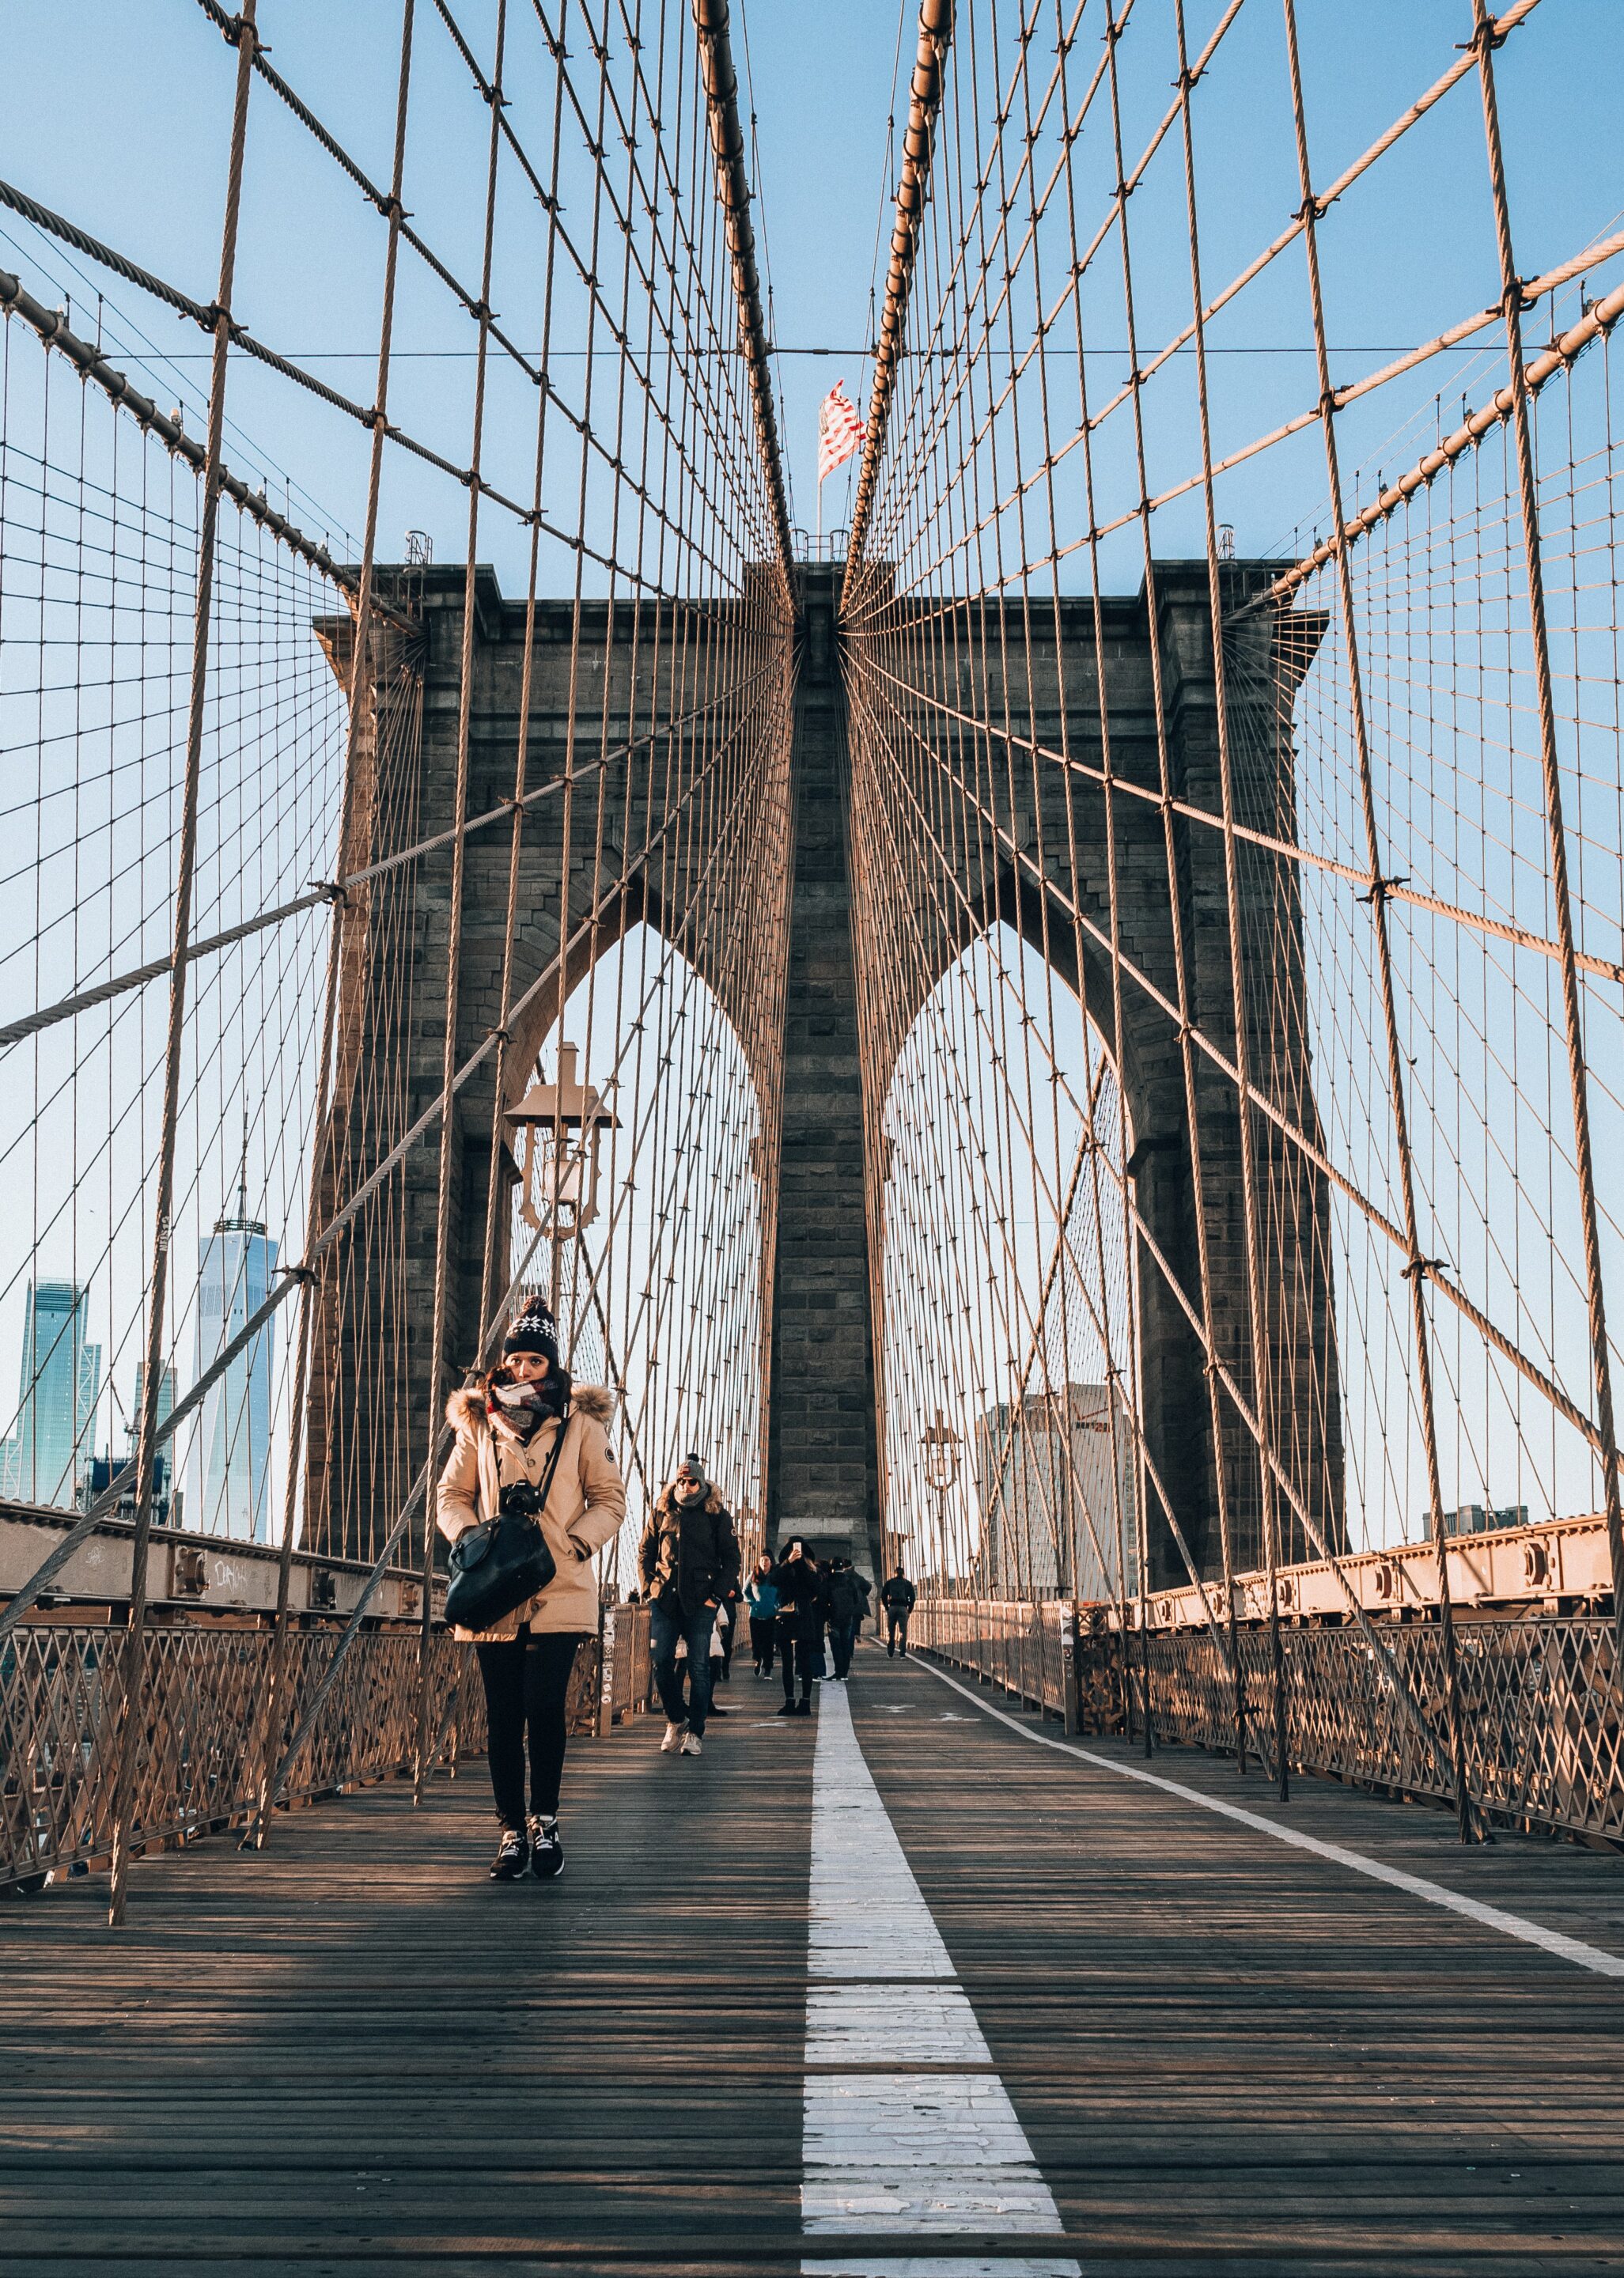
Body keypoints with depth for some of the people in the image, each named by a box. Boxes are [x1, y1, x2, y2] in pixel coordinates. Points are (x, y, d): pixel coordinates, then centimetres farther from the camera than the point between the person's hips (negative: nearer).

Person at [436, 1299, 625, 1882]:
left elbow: (610, 1498, 10)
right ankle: (512, 1833, 14)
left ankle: (544, 1822, 6)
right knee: (503, 1717, 3)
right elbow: (451, 1497, 15)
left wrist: (575, 1544, -6)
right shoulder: (478, 1424, 10)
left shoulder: (579, 1424, 6)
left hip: (558, 1591, -2)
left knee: (543, 1706, -12)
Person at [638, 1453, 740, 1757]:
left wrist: (716, 1595, -7)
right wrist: (649, 1588, 3)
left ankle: (694, 1732, 6)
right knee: (661, 1663, -1)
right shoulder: (662, 1512, 11)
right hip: (664, 1600, 2)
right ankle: (676, 1720, 18)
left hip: (700, 1603, -2)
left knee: (699, 1668, -1)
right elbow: (645, 1552, 16)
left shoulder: (717, 1515, 4)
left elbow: (731, 1559, 2)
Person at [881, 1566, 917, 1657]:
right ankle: (903, 1654, -8)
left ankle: (890, 1654, 11)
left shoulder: (889, 1582, 11)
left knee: (891, 1632, 10)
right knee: (903, 1631, -1)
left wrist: (887, 1608, 9)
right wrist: (910, 1610, 9)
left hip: (892, 1608, 1)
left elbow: (883, 1596, 4)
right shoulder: (908, 1583, 10)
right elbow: (913, 1597, 3)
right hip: (903, 1608, -1)